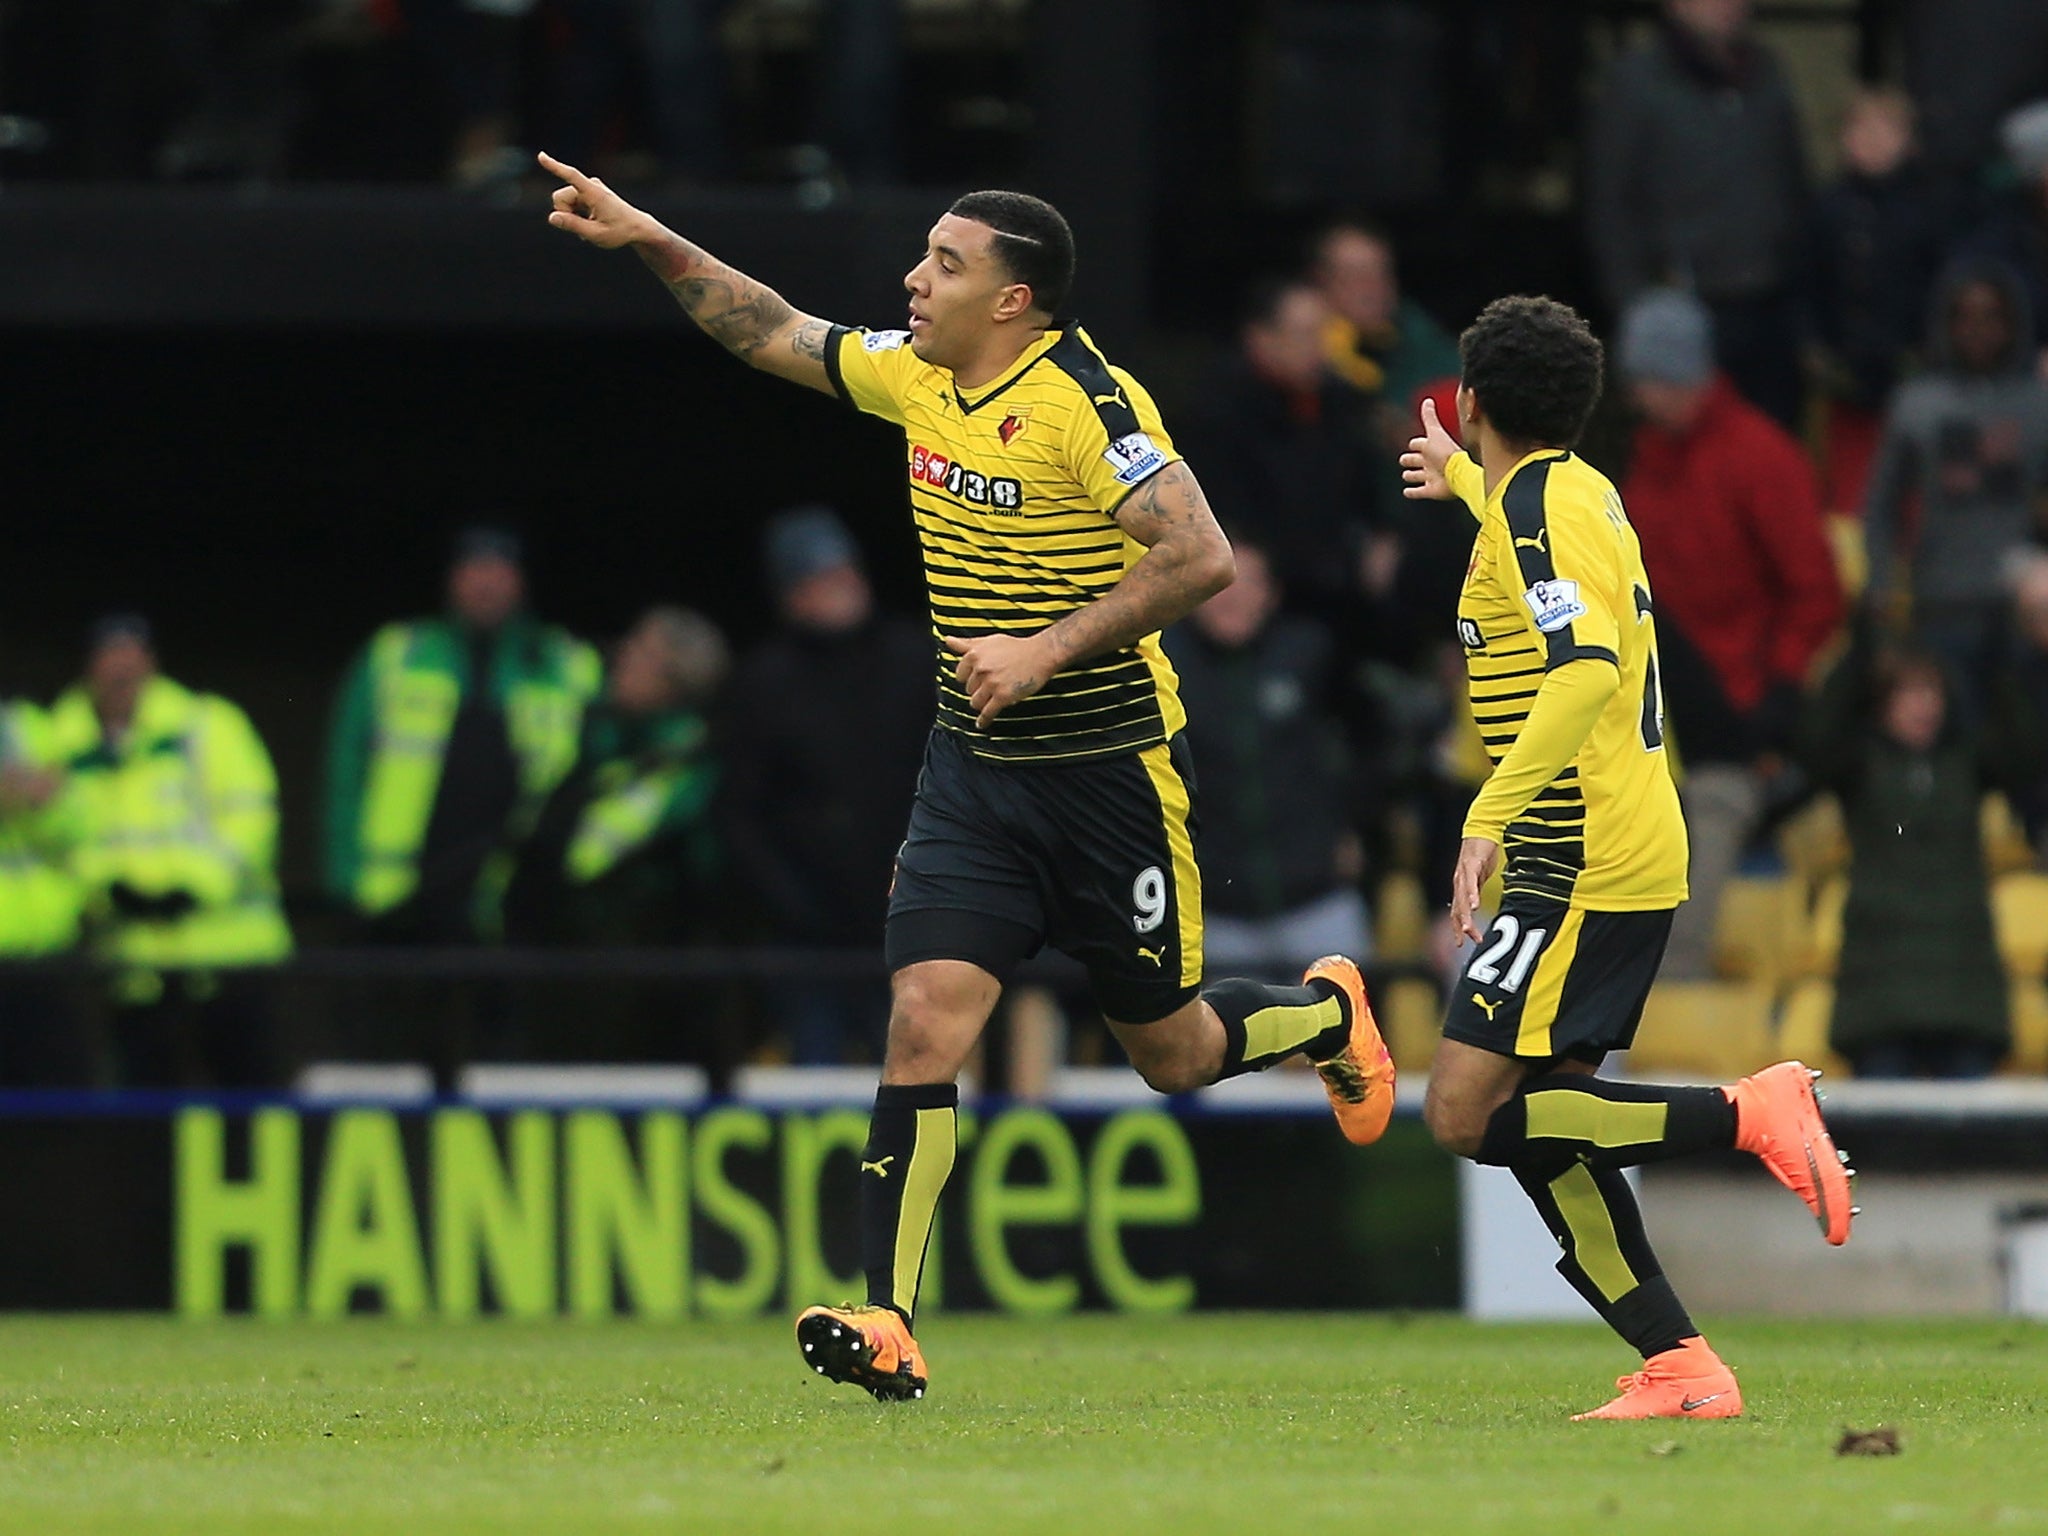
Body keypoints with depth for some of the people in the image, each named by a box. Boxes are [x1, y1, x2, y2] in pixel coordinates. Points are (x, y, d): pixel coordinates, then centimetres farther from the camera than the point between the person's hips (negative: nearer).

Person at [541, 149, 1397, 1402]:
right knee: (925, 1019, -12)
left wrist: (1046, 648, -26)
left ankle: (1328, 1014, 42)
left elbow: (1201, 558, -26)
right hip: (974, 771, 6)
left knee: (1172, 1054, 8)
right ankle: (889, 1322, -15)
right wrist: (649, 240, 13)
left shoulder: (1086, 403, -19)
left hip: (1111, 769, -6)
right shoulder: (916, 373, 3)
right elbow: (778, 334, 19)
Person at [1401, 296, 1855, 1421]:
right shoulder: (1580, 490, 15)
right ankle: (1680, 1367, 4)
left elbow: (1586, 670, -29)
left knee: (1465, 1114, -14)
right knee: (1538, 1119, 9)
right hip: (1628, 861, 10)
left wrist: (1491, 815, -35)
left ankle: (1748, 1114, -16)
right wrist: (1463, 480, 61)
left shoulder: (1534, 509, -13)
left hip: (1580, 865, -10)